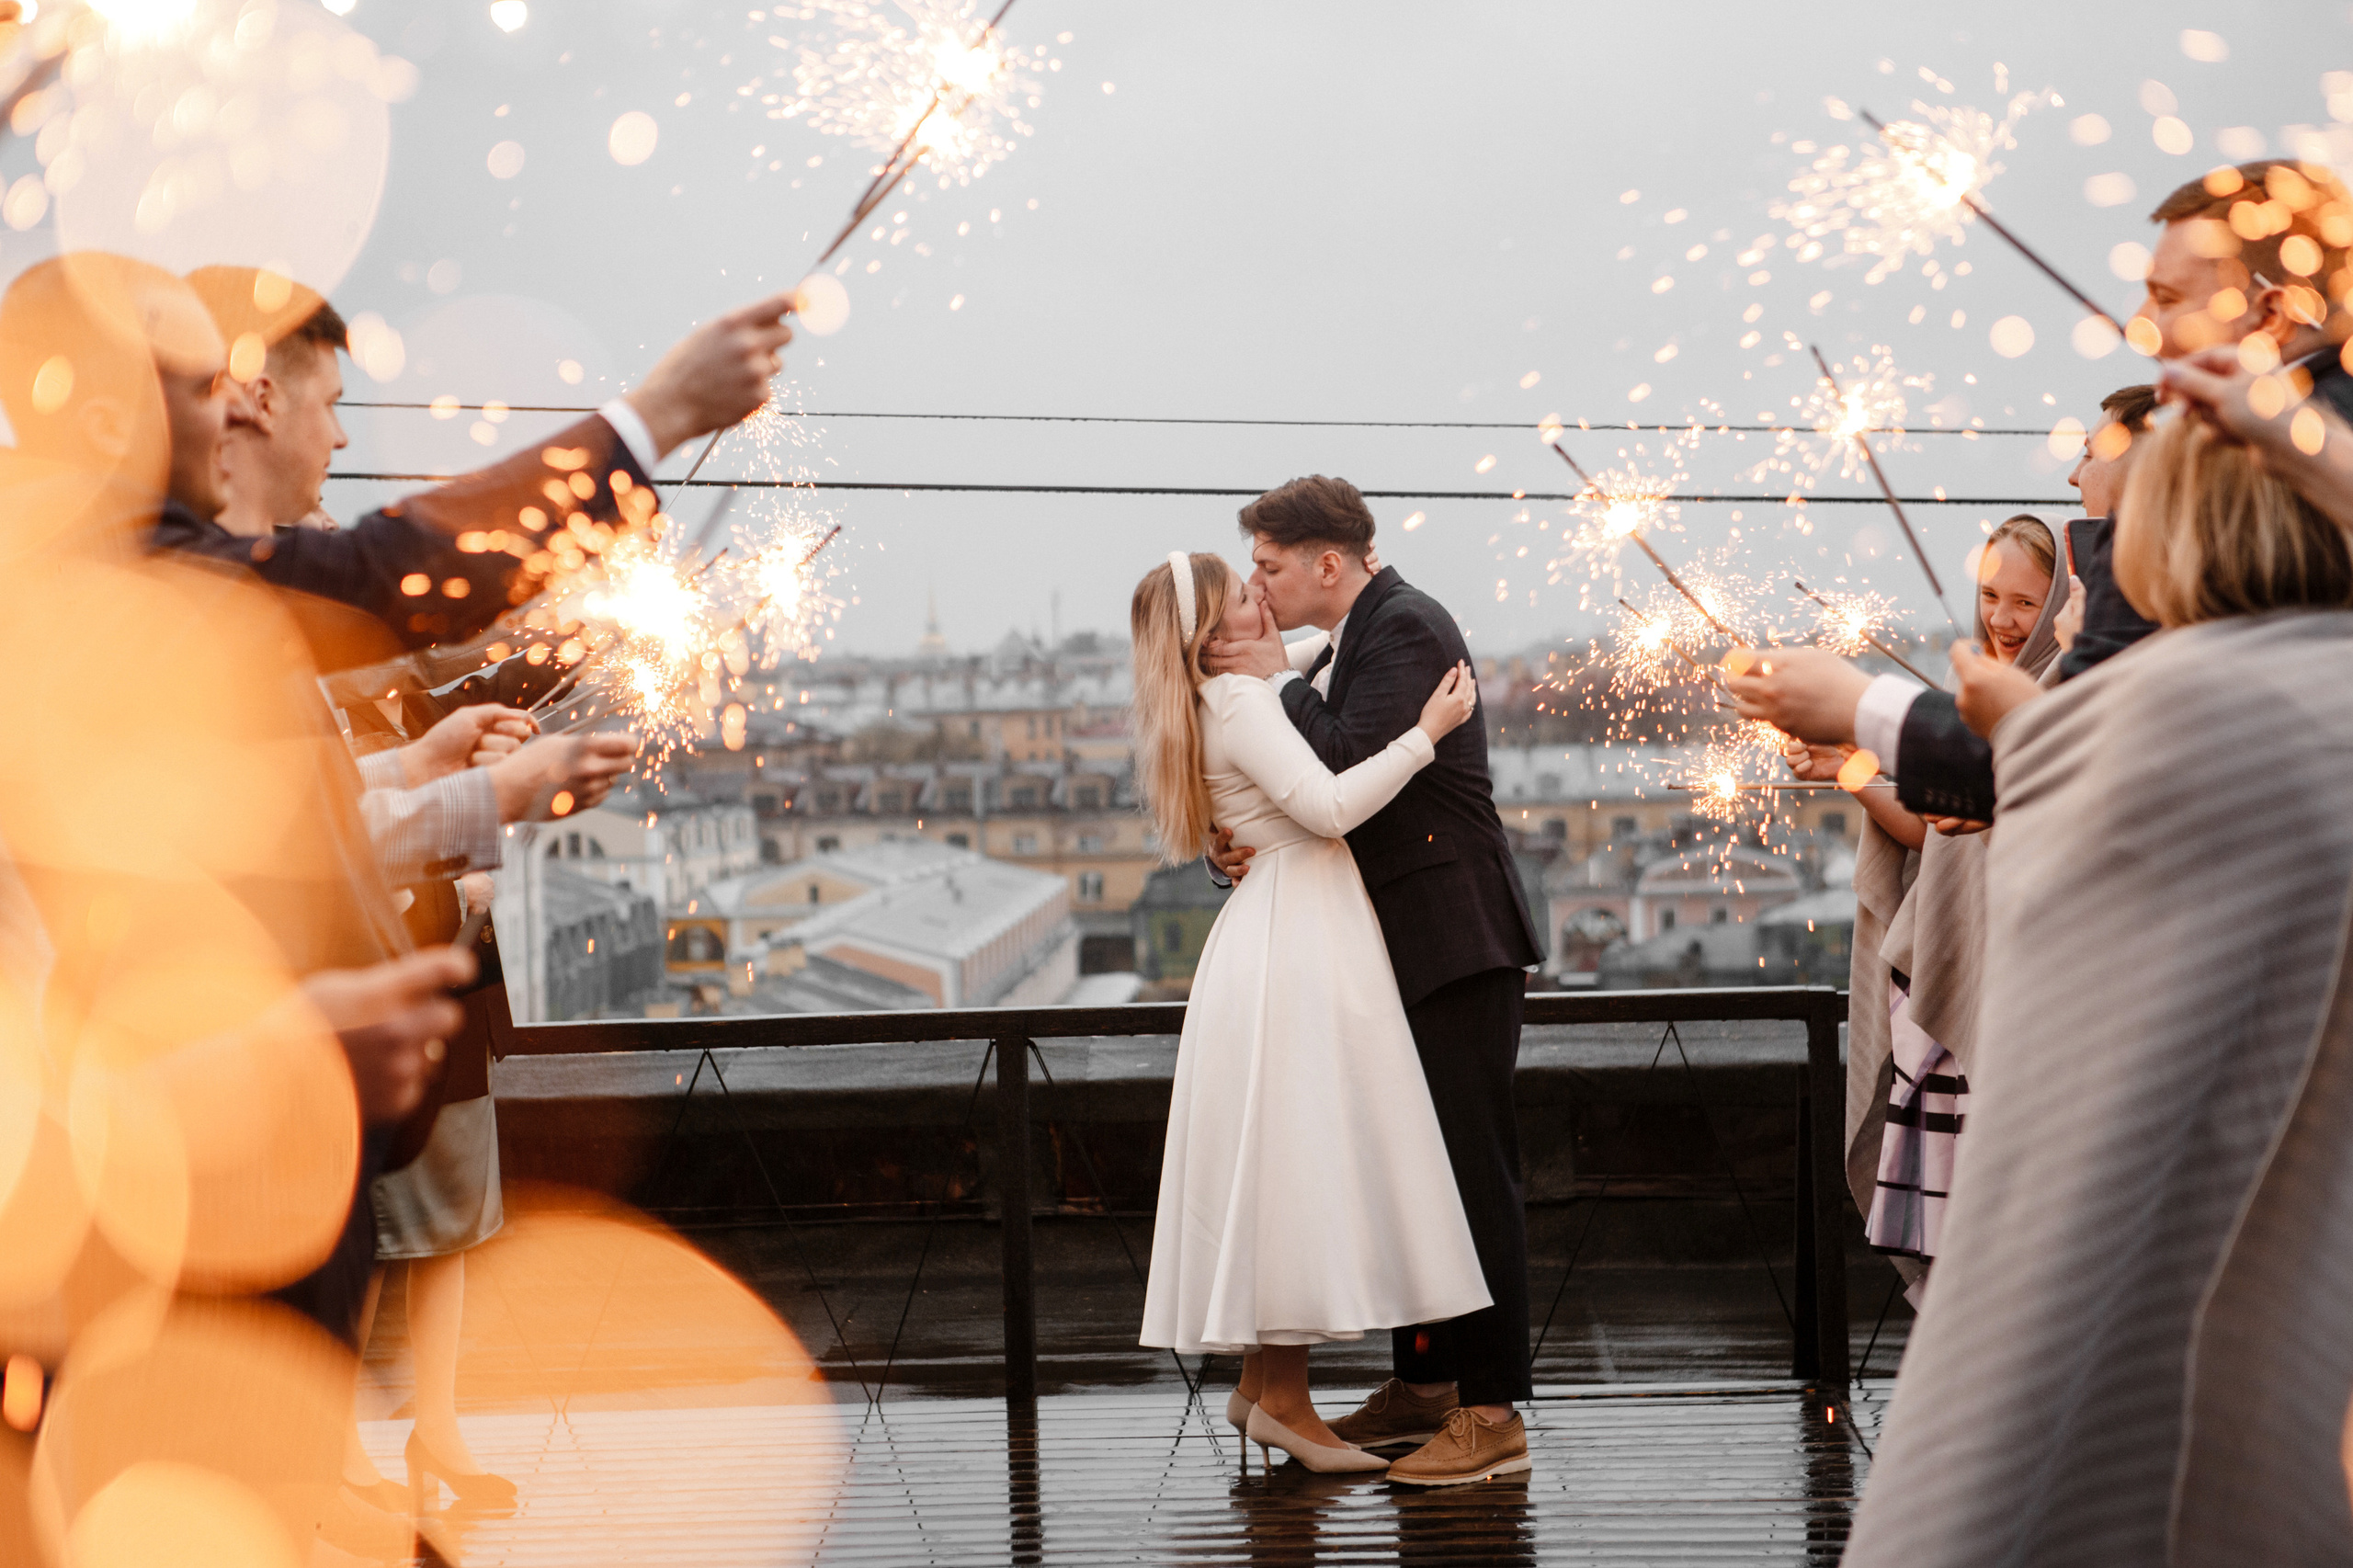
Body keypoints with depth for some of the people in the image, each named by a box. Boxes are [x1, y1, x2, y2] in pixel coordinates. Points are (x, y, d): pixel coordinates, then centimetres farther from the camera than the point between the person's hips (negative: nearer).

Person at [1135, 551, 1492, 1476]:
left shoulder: (1228, 701, 17)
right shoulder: (1239, 702, -13)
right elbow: (1328, 806, -22)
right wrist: (1426, 733, -19)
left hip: (1294, 935, 11)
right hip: (1296, 938, -11)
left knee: (1279, 1160, 12)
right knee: (1300, 1157, -9)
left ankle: (1260, 1381, 16)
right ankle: (1284, 1399, -6)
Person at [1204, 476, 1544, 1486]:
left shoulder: (1406, 627, -14)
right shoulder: (1344, 642, 16)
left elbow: (1350, 768, -26)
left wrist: (1279, 682, -13)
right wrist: (1245, 849, 0)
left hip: (1454, 942, -10)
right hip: (1402, 949, 10)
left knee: (1472, 1171, -7)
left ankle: (1491, 1413, -2)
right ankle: (1423, 1383, 25)